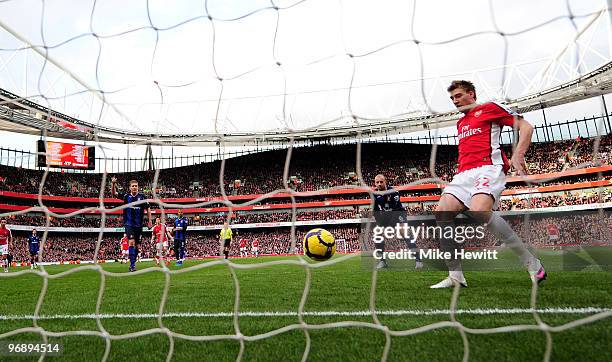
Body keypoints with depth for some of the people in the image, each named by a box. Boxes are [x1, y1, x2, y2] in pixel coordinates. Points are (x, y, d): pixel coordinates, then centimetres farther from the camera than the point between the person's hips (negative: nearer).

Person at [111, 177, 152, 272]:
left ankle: (132, 264, 21)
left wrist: (150, 220, 3)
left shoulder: (142, 197, -1)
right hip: (128, 224, -2)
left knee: (137, 246, 6)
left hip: (138, 225, 2)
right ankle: (132, 265, -13)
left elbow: (148, 208, 7)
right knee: (132, 242, -17)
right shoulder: (126, 196, 1)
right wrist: (113, 184, -23)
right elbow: (114, 194, -6)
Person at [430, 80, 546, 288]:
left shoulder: (489, 108, 10)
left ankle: (532, 264, -17)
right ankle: (455, 276, -12)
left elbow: (526, 127, 3)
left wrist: (518, 156, -11)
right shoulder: (460, 123, 31)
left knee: (479, 211, -33)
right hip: (464, 173, 7)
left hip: (487, 168, -7)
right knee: (442, 213, -15)